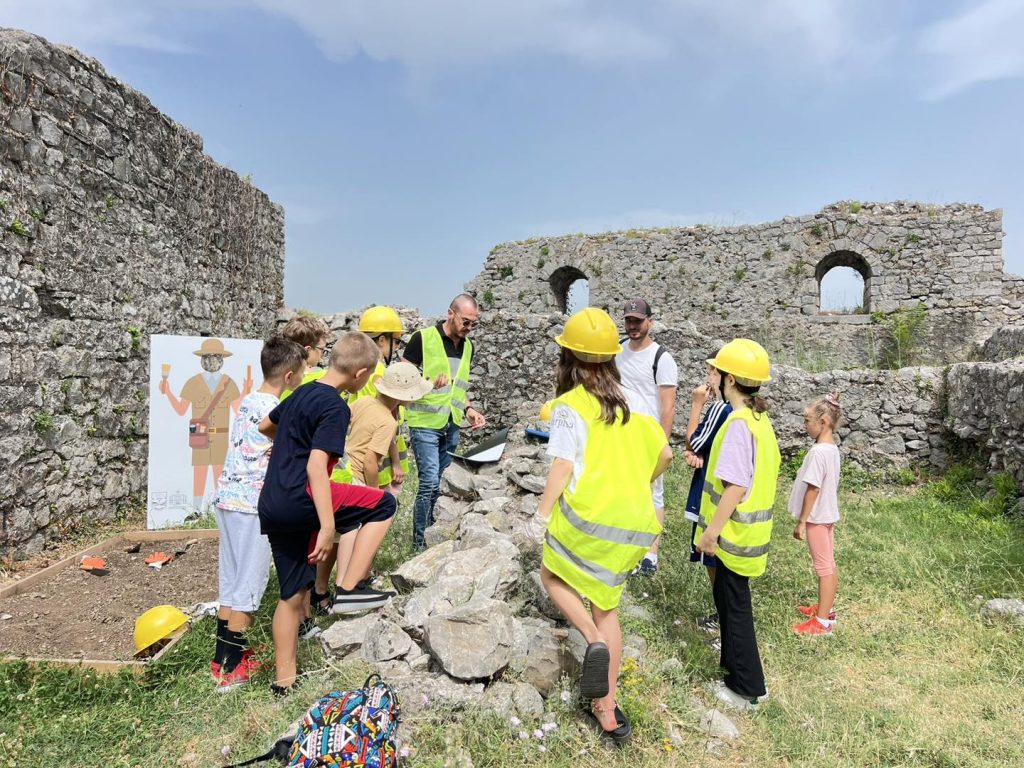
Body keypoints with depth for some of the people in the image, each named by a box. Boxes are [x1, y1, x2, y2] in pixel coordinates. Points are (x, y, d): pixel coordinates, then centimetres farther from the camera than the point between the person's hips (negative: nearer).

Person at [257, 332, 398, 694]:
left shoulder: (303, 393, 14)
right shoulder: (335, 407, -13)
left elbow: (265, 426, 31)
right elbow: (316, 467, -22)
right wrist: (328, 526, -24)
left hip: (272, 507, 9)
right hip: (298, 500, -9)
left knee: (293, 593, 18)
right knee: (383, 505, 1)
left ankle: (284, 678, 29)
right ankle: (349, 589, 1)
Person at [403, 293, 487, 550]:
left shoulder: (467, 346, 10)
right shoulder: (423, 338, -10)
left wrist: (469, 409, 6)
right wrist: (428, 384, -24)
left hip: (452, 425, 6)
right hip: (425, 423, -6)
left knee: (440, 483, 11)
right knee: (430, 483, -9)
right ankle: (419, 543, 5)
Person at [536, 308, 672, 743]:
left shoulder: (569, 405, -8)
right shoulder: (631, 400, 8)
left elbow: (562, 469, -14)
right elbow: (664, 455, 13)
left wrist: (542, 514, -3)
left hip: (588, 515, -6)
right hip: (633, 520, 6)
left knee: (553, 576, 22)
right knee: (606, 607, 20)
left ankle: (594, 641, -1)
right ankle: (607, 708, 24)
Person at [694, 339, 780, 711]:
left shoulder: (738, 422, -23)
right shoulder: (760, 419, 6)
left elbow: (736, 486, -27)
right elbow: (768, 473, 15)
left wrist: (711, 530, -21)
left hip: (735, 533, -9)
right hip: (750, 528, 9)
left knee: (735, 605, 5)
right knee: (728, 597, 23)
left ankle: (747, 688, 18)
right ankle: (735, 664, 39)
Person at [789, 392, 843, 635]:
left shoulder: (818, 451, -24)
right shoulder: (832, 448, 5)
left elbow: (813, 489, -24)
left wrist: (801, 521, -17)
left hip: (817, 516, -9)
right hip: (827, 514, 9)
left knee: (824, 567, 0)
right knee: (828, 565, 19)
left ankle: (823, 621, 9)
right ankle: (826, 607, 33)